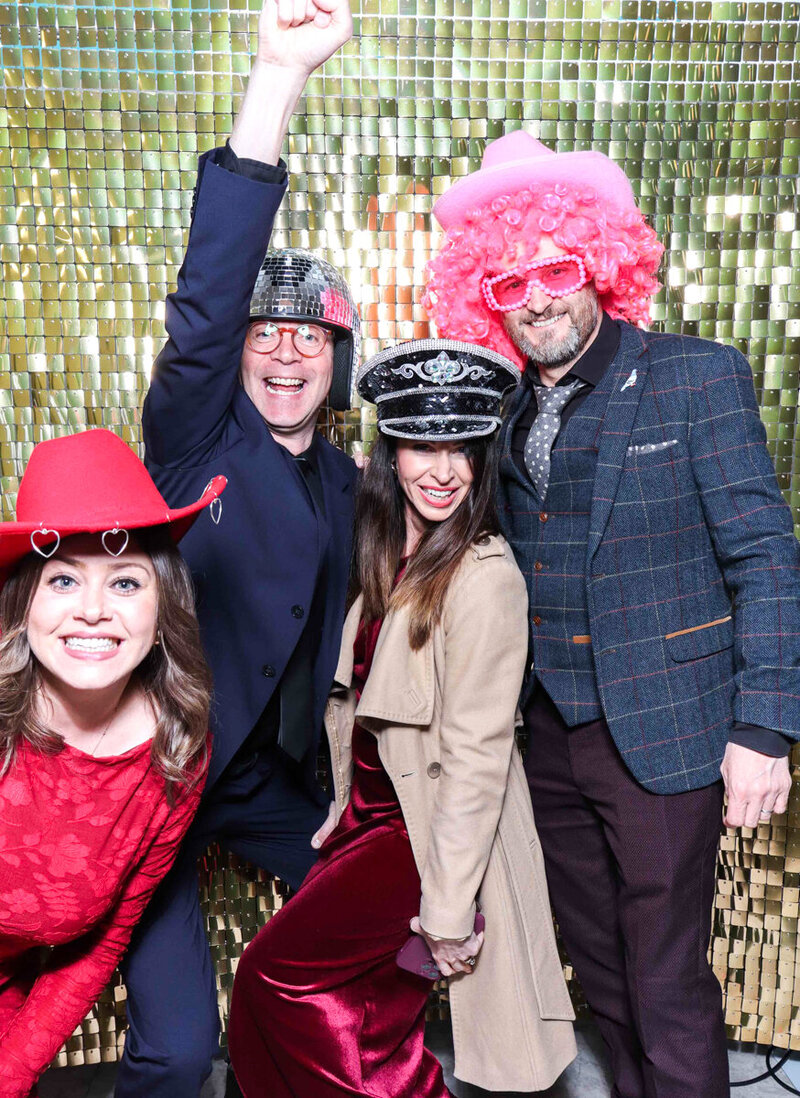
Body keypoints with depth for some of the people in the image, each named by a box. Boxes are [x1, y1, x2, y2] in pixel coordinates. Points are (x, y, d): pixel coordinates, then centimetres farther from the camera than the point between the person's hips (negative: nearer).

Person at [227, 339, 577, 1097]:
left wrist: (447, 907, -17)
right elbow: (355, 704, 9)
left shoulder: (485, 577, -19)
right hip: (370, 819, 7)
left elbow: (477, 754, -20)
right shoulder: (388, 560, 5)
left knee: (277, 971, 0)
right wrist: (348, 818, 9)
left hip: (433, 834, -7)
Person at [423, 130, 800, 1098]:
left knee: (668, 989, 8)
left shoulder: (698, 377, -7)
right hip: (549, 736, 5)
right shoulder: (504, 413, 7)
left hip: (662, 731, -5)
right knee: (600, 973, 22)